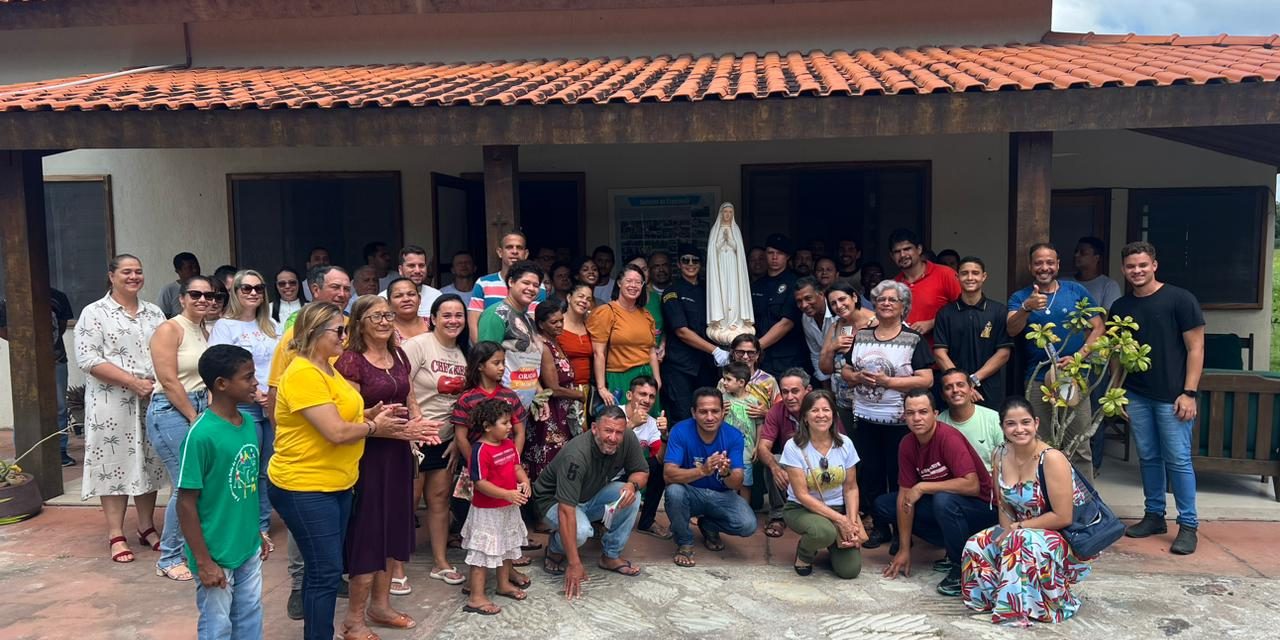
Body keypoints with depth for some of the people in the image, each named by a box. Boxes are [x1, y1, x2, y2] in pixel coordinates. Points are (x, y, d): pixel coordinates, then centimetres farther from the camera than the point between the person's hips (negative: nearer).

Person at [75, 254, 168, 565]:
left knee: (149, 462, 9)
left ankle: (147, 527, 20)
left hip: (153, 401, 4)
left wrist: (159, 383, -6)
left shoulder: (154, 312, 13)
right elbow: (88, 359, -11)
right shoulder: (94, 313, -2)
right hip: (112, 403, -4)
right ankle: (115, 534, 9)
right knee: (115, 463, 0)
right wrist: (134, 382, -18)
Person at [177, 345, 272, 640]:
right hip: (217, 554, -6)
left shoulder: (249, 423, -1)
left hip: (248, 549, 7)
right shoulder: (201, 435, -22)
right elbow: (186, 504, -17)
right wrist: (203, 562, -15)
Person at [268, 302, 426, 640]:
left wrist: (373, 414, -4)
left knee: (323, 568, 17)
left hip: (336, 483, 10)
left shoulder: (328, 368, 10)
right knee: (326, 571, -4)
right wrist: (375, 427, -9)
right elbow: (336, 431, -25)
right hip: (304, 488, -10)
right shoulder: (302, 374, -21)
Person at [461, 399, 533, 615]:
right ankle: (476, 598, 7)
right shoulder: (481, 450, -24)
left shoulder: (509, 444, 2)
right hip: (487, 512, -9)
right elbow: (480, 483, -26)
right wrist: (507, 494, -30)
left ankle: (504, 584, 41)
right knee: (483, 552, -1)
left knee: (507, 546, 23)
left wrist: (524, 481, -9)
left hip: (508, 508, 9)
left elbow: (516, 466, 12)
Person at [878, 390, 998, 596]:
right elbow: (905, 494, -3)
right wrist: (904, 549, -4)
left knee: (943, 500, -38)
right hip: (939, 502, 8)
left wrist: (922, 488, -26)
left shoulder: (949, 438, -25)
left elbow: (971, 485, -35)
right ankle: (953, 550, 4)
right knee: (883, 505, 1)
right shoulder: (907, 445, -5)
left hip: (981, 507, -8)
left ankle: (962, 566, -13)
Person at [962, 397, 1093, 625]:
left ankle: (1018, 608, -18)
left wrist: (1018, 528, -16)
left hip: (1067, 539, -7)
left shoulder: (1052, 459, -23)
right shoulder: (1000, 456, -3)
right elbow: (1004, 506, 5)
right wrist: (1008, 532, -14)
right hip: (1023, 532, 7)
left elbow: (1062, 518, -23)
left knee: (1022, 542, -35)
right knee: (976, 546, -15)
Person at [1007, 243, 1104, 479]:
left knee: (1080, 446, 0)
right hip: (1037, 380, 1)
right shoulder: (1020, 298, 4)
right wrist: (1026, 308, -34)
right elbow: (1012, 329, -14)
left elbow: (1098, 328, 4)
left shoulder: (1077, 291, 4)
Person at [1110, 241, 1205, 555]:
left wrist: (1189, 393, -11)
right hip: (1136, 396, 5)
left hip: (1171, 396, -5)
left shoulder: (1180, 299, -5)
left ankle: (1188, 525, 7)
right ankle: (1154, 516, 23)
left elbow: (1195, 347, -6)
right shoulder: (1120, 307, 10)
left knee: (1178, 460, -2)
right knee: (1148, 458, 12)